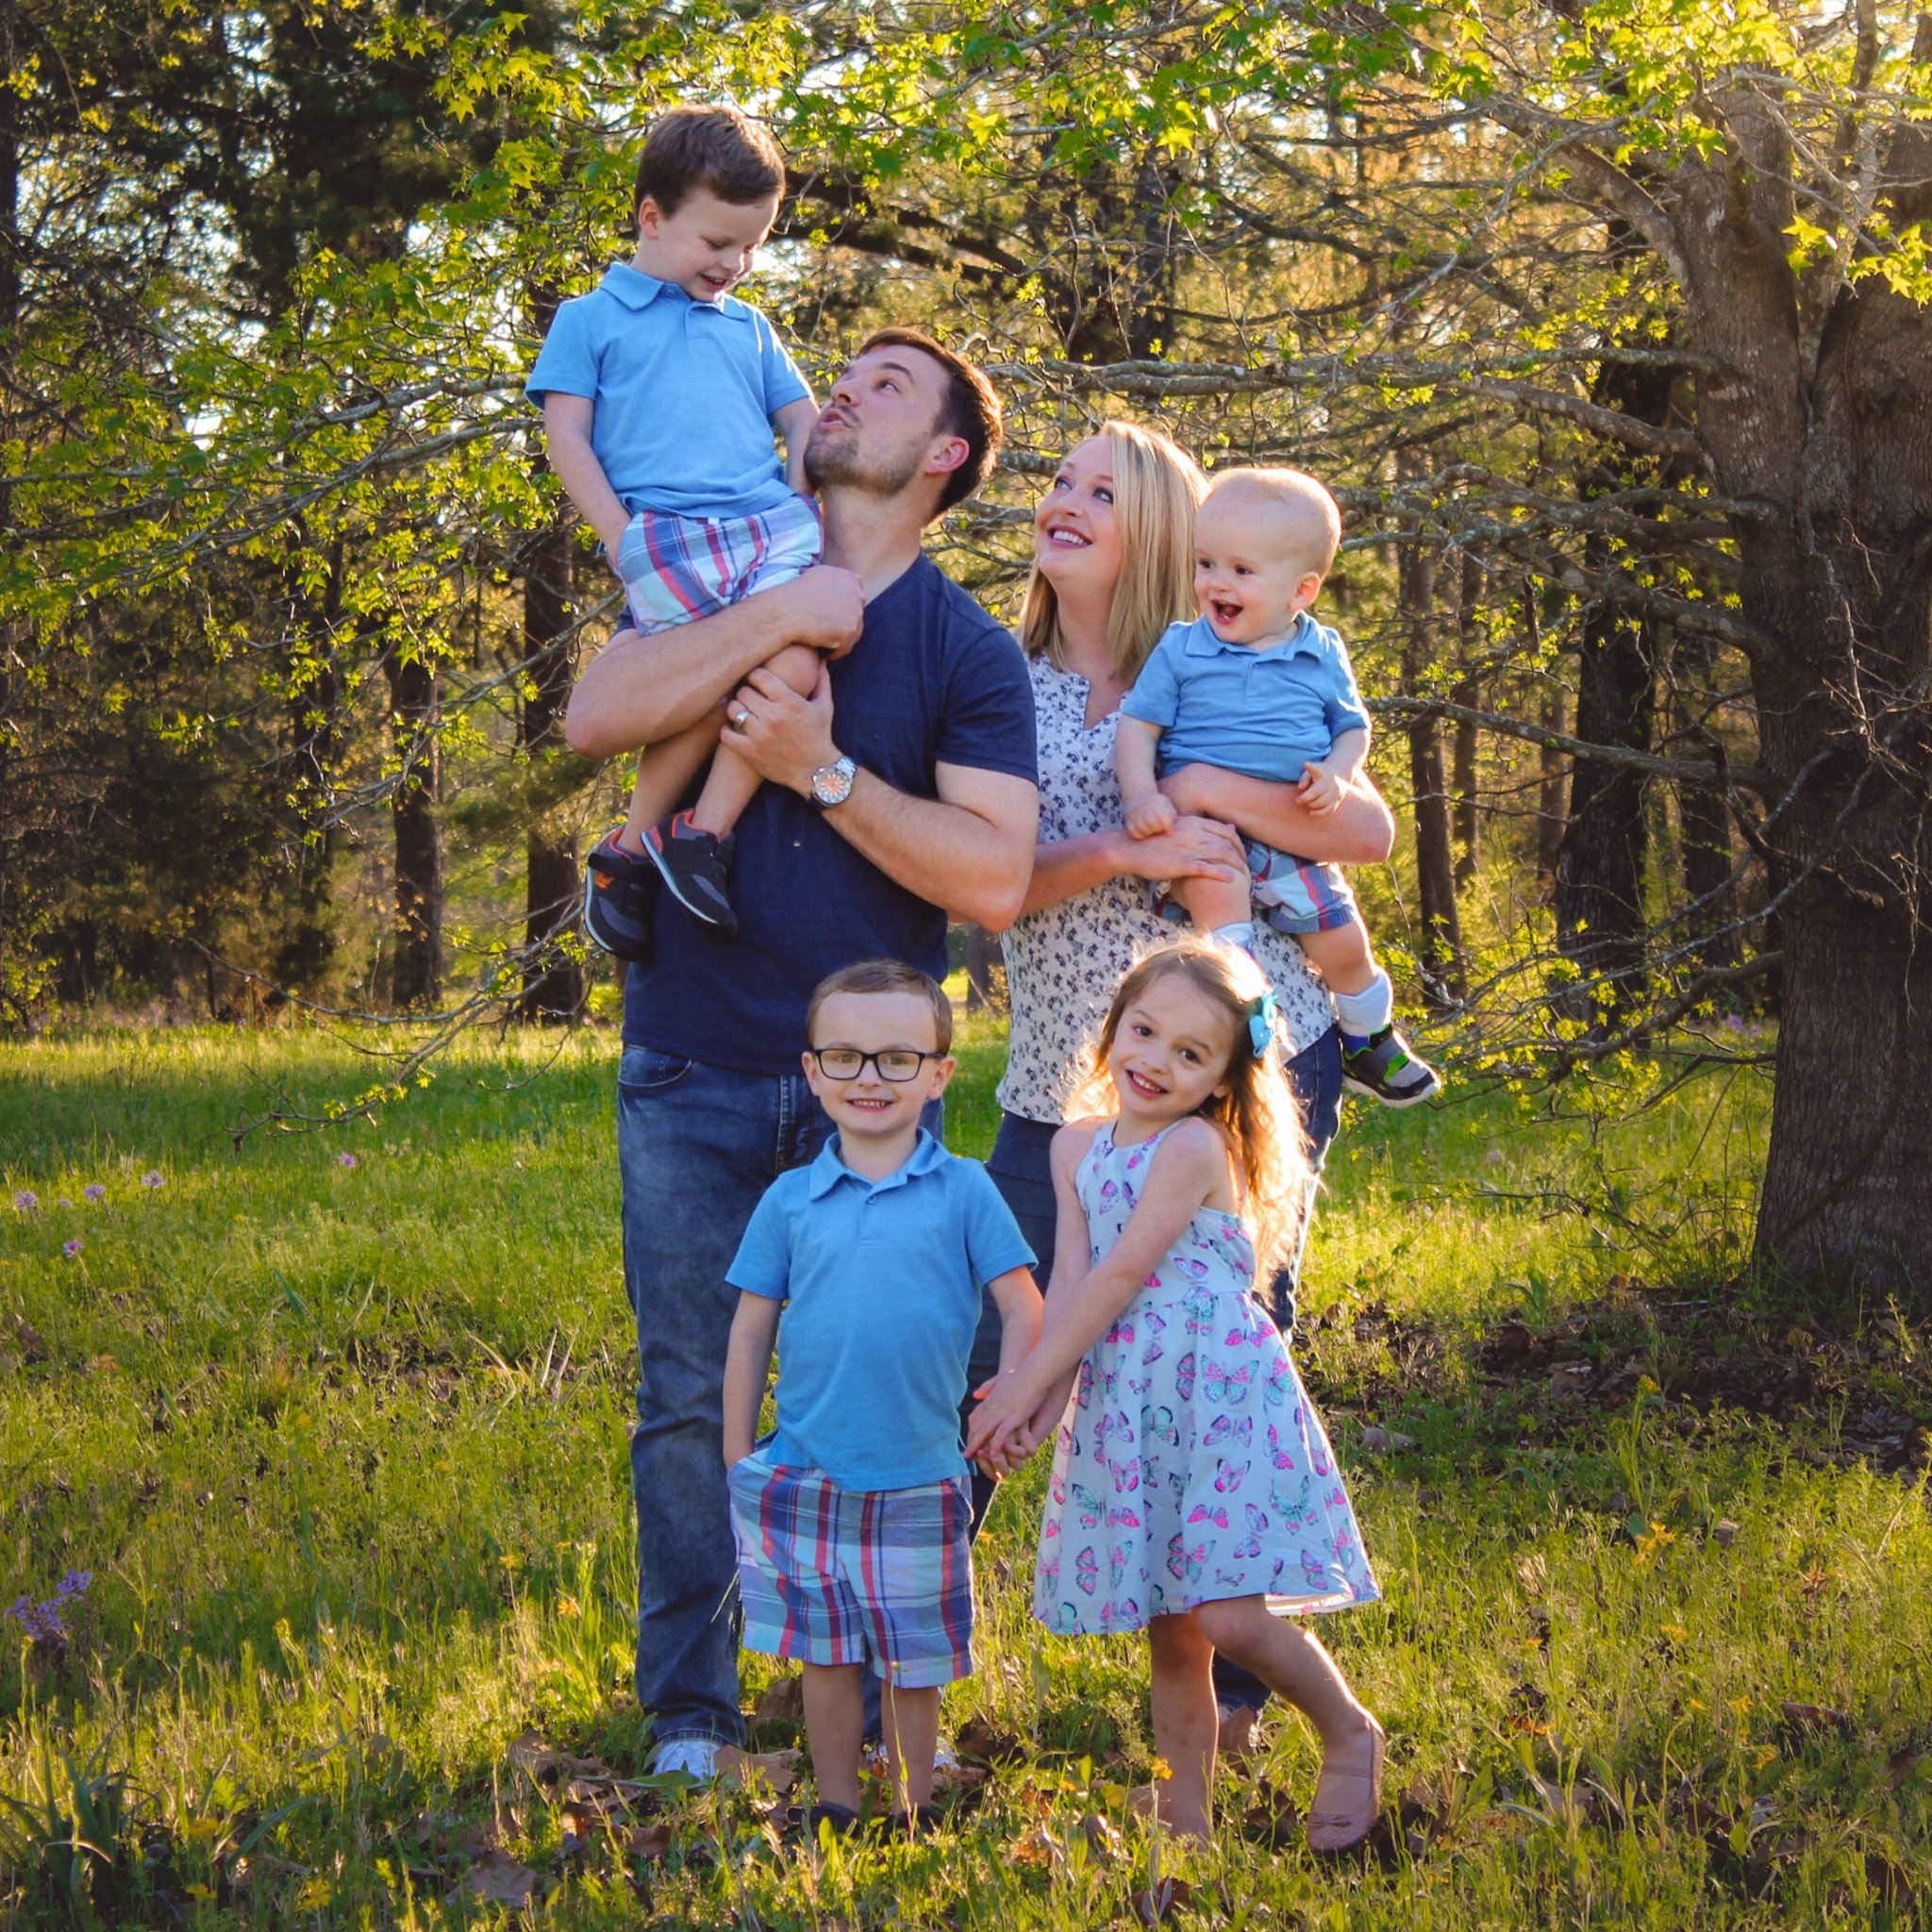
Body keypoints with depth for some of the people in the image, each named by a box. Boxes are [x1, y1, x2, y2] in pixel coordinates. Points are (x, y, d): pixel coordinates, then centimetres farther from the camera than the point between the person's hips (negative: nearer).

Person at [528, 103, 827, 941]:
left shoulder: (749, 328, 29)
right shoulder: (590, 319, 15)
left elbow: (804, 421, 32)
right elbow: (566, 439, 7)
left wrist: (799, 511, 12)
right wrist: (622, 540, -6)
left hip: (770, 525, 4)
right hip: (665, 537, -4)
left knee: (795, 652, -27)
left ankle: (703, 834, -21)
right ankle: (630, 848, -11)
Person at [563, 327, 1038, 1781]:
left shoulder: (968, 651, 3)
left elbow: (994, 878, -10)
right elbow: (596, 716, -10)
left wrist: (825, 771, -15)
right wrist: (780, 618, -17)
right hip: (694, 1073, 1)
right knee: (692, 1397, 2)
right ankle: (690, 1712, 10)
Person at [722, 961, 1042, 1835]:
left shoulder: (963, 1192, -2)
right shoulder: (790, 1200, 3)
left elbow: (1022, 1306, 0)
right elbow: (751, 1331, 7)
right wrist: (737, 1462, 6)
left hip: (919, 1476, -1)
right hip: (803, 1474, 1)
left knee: (915, 1664, 9)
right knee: (828, 1660, 10)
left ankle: (912, 1817, 23)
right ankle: (835, 1813, 24)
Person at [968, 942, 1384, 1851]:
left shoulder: (1196, 1148, -11)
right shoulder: (1078, 1147, 10)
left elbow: (1120, 1275, -14)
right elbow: (1071, 1275, 2)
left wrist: (1026, 1388, -13)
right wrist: (1047, 1397, -13)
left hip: (1219, 1396, -6)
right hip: (1123, 1406, 6)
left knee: (1229, 1615, -13)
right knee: (1169, 1635, 10)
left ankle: (1350, 1735, 12)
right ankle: (1185, 1824, 17)